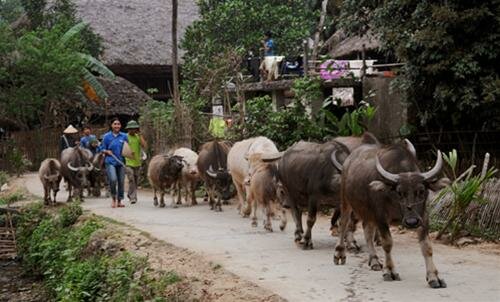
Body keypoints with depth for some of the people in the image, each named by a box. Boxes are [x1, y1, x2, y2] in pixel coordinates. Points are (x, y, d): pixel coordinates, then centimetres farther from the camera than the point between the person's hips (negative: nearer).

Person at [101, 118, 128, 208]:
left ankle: (119, 201, 17)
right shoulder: (107, 136, 2)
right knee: (113, 180, -20)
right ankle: (113, 198, 1)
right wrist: (107, 151, -12)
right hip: (110, 161, -3)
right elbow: (102, 149, 8)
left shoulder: (124, 136, 7)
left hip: (121, 162, 3)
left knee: (121, 181, 4)